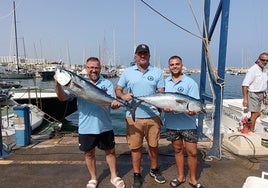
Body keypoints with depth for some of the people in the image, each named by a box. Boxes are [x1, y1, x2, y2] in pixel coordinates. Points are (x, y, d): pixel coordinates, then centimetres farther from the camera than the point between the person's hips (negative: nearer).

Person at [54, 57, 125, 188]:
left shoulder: (107, 83, 1)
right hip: (86, 127, 0)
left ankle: (114, 177, 35)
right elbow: (63, 97, -10)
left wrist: (115, 104, -31)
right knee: (89, 153, 15)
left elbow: (113, 102, -7)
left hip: (105, 126, 0)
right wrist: (58, 84, -29)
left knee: (110, 151, 14)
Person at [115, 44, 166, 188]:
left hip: (153, 116, 1)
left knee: (153, 145, 14)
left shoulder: (157, 72, 5)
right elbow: (118, 90, 4)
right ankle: (137, 175, 27)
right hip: (133, 117, 0)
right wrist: (123, 96, -17)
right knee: (135, 147, 8)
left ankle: (154, 170, 38)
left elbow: (161, 93, 3)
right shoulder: (127, 72, 4)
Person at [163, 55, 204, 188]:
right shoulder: (165, 82, 6)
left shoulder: (190, 82, -4)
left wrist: (192, 110, -29)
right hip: (171, 123, 3)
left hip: (188, 123, -3)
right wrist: (164, 106, -14)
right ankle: (181, 177, 33)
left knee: (192, 152, 3)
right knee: (178, 150, 17)